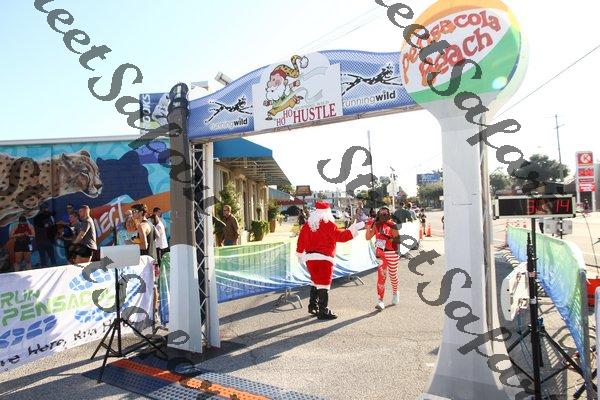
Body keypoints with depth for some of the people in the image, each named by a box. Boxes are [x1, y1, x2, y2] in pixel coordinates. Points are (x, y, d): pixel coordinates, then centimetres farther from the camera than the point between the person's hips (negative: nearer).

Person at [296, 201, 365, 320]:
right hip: (324, 258, -7)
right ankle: (323, 311, 5)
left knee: (315, 281, 21)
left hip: (310, 258, 7)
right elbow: (340, 236, -10)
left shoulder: (307, 224, 7)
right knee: (324, 284, 0)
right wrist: (354, 228, -1)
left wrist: (300, 254, 20)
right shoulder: (328, 224, -11)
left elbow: (301, 240, 9)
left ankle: (313, 306, 29)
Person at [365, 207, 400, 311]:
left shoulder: (392, 225, -8)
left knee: (393, 275, 14)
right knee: (381, 276, -7)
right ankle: (380, 301, -6)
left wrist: (388, 239, -27)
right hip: (380, 253, 2)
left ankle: (395, 293, 43)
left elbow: (397, 239, -12)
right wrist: (368, 227, -12)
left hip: (392, 253, -2)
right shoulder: (376, 225, 2)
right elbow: (368, 237, 1)